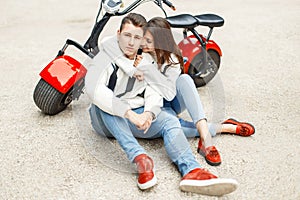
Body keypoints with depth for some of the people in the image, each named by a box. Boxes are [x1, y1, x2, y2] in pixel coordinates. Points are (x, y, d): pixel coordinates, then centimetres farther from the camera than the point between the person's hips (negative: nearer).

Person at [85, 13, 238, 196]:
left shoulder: (146, 63, 12)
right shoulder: (105, 57, -6)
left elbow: (153, 93, -1)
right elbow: (93, 89, -25)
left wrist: (148, 113, -25)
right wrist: (129, 113, -34)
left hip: (137, 115, 4)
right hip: (108, 119, -3)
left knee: (169, 120, -21)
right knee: (104, 104, -34)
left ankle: (191, 170, -46)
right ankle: (140, 158, -45)